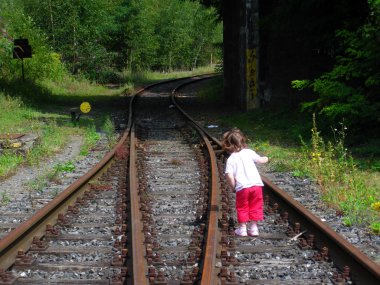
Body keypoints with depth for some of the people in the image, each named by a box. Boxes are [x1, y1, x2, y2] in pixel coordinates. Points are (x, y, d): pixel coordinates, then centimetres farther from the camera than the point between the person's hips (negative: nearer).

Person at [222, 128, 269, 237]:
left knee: (242, 208, 13)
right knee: (255, 207, 15)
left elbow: (229, 176, -11)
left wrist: (233, 186, 4)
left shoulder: (231, 159, -1)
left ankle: (242, 228, 16)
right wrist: (265, 159, 35)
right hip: (256, 184, 3)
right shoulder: (249, 152, 5)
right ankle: (253, 227, 19)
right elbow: (259, 160, 13)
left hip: (242, 187, -2)